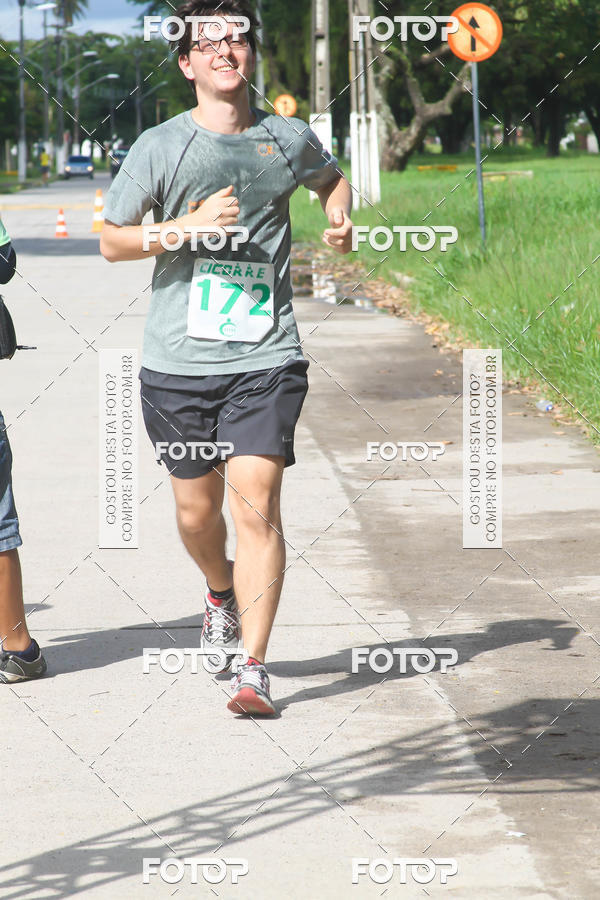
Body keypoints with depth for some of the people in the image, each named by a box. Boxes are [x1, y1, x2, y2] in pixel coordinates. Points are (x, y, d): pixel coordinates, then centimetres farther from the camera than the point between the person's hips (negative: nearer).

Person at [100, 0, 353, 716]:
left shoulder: (289, 139, 7)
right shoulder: (160, 146, -1)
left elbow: (332, 178, 30)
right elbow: (112, 241, 1)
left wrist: (339, 217, 8)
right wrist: (193, 226, -12)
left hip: (266, 356, 0)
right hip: (179, 360, 0)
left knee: (256, 501, -12)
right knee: (196, 505, 12)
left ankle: (252, 668, -10)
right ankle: (221, 595, 45)